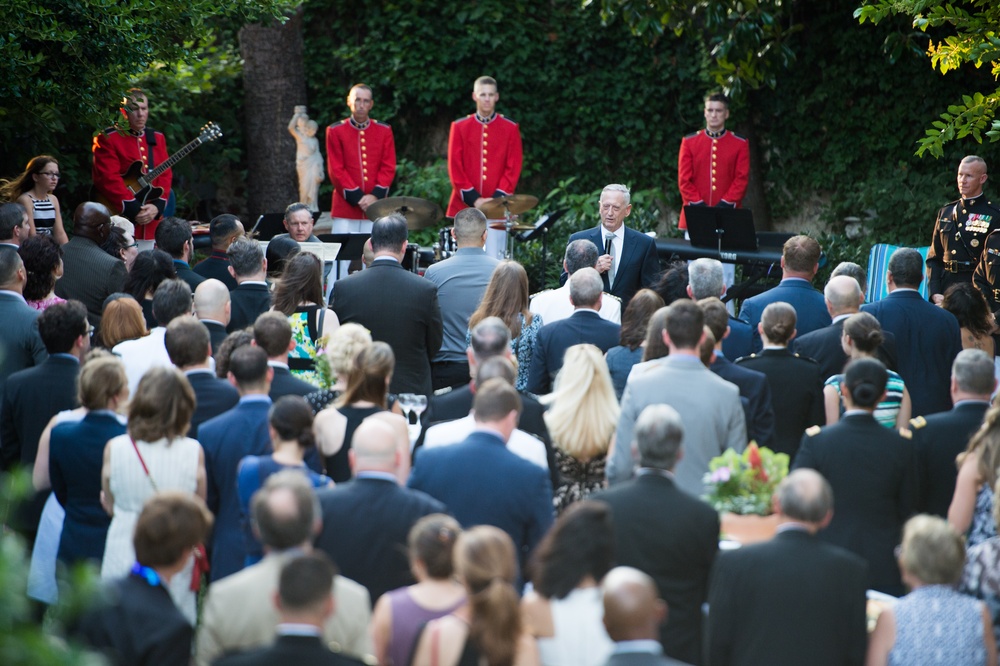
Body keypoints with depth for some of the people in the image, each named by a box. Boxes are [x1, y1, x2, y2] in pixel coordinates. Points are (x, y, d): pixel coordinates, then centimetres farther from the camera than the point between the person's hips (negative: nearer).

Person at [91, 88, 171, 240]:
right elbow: (108, 179, -13)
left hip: (150, 224, 6)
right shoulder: (108, 138, -4)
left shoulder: (157, 138, 16)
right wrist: (133, 209, -19)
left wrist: (157, 206, -7)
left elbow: (165, 176, 10)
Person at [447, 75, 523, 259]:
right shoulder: (460, 126, 8)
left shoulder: (510, 127, 7)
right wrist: (473, 199, -7)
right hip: (465, 205, 1)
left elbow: (513, 168, 2)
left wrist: (497, 199, -9)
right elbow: (454, 166, 3)